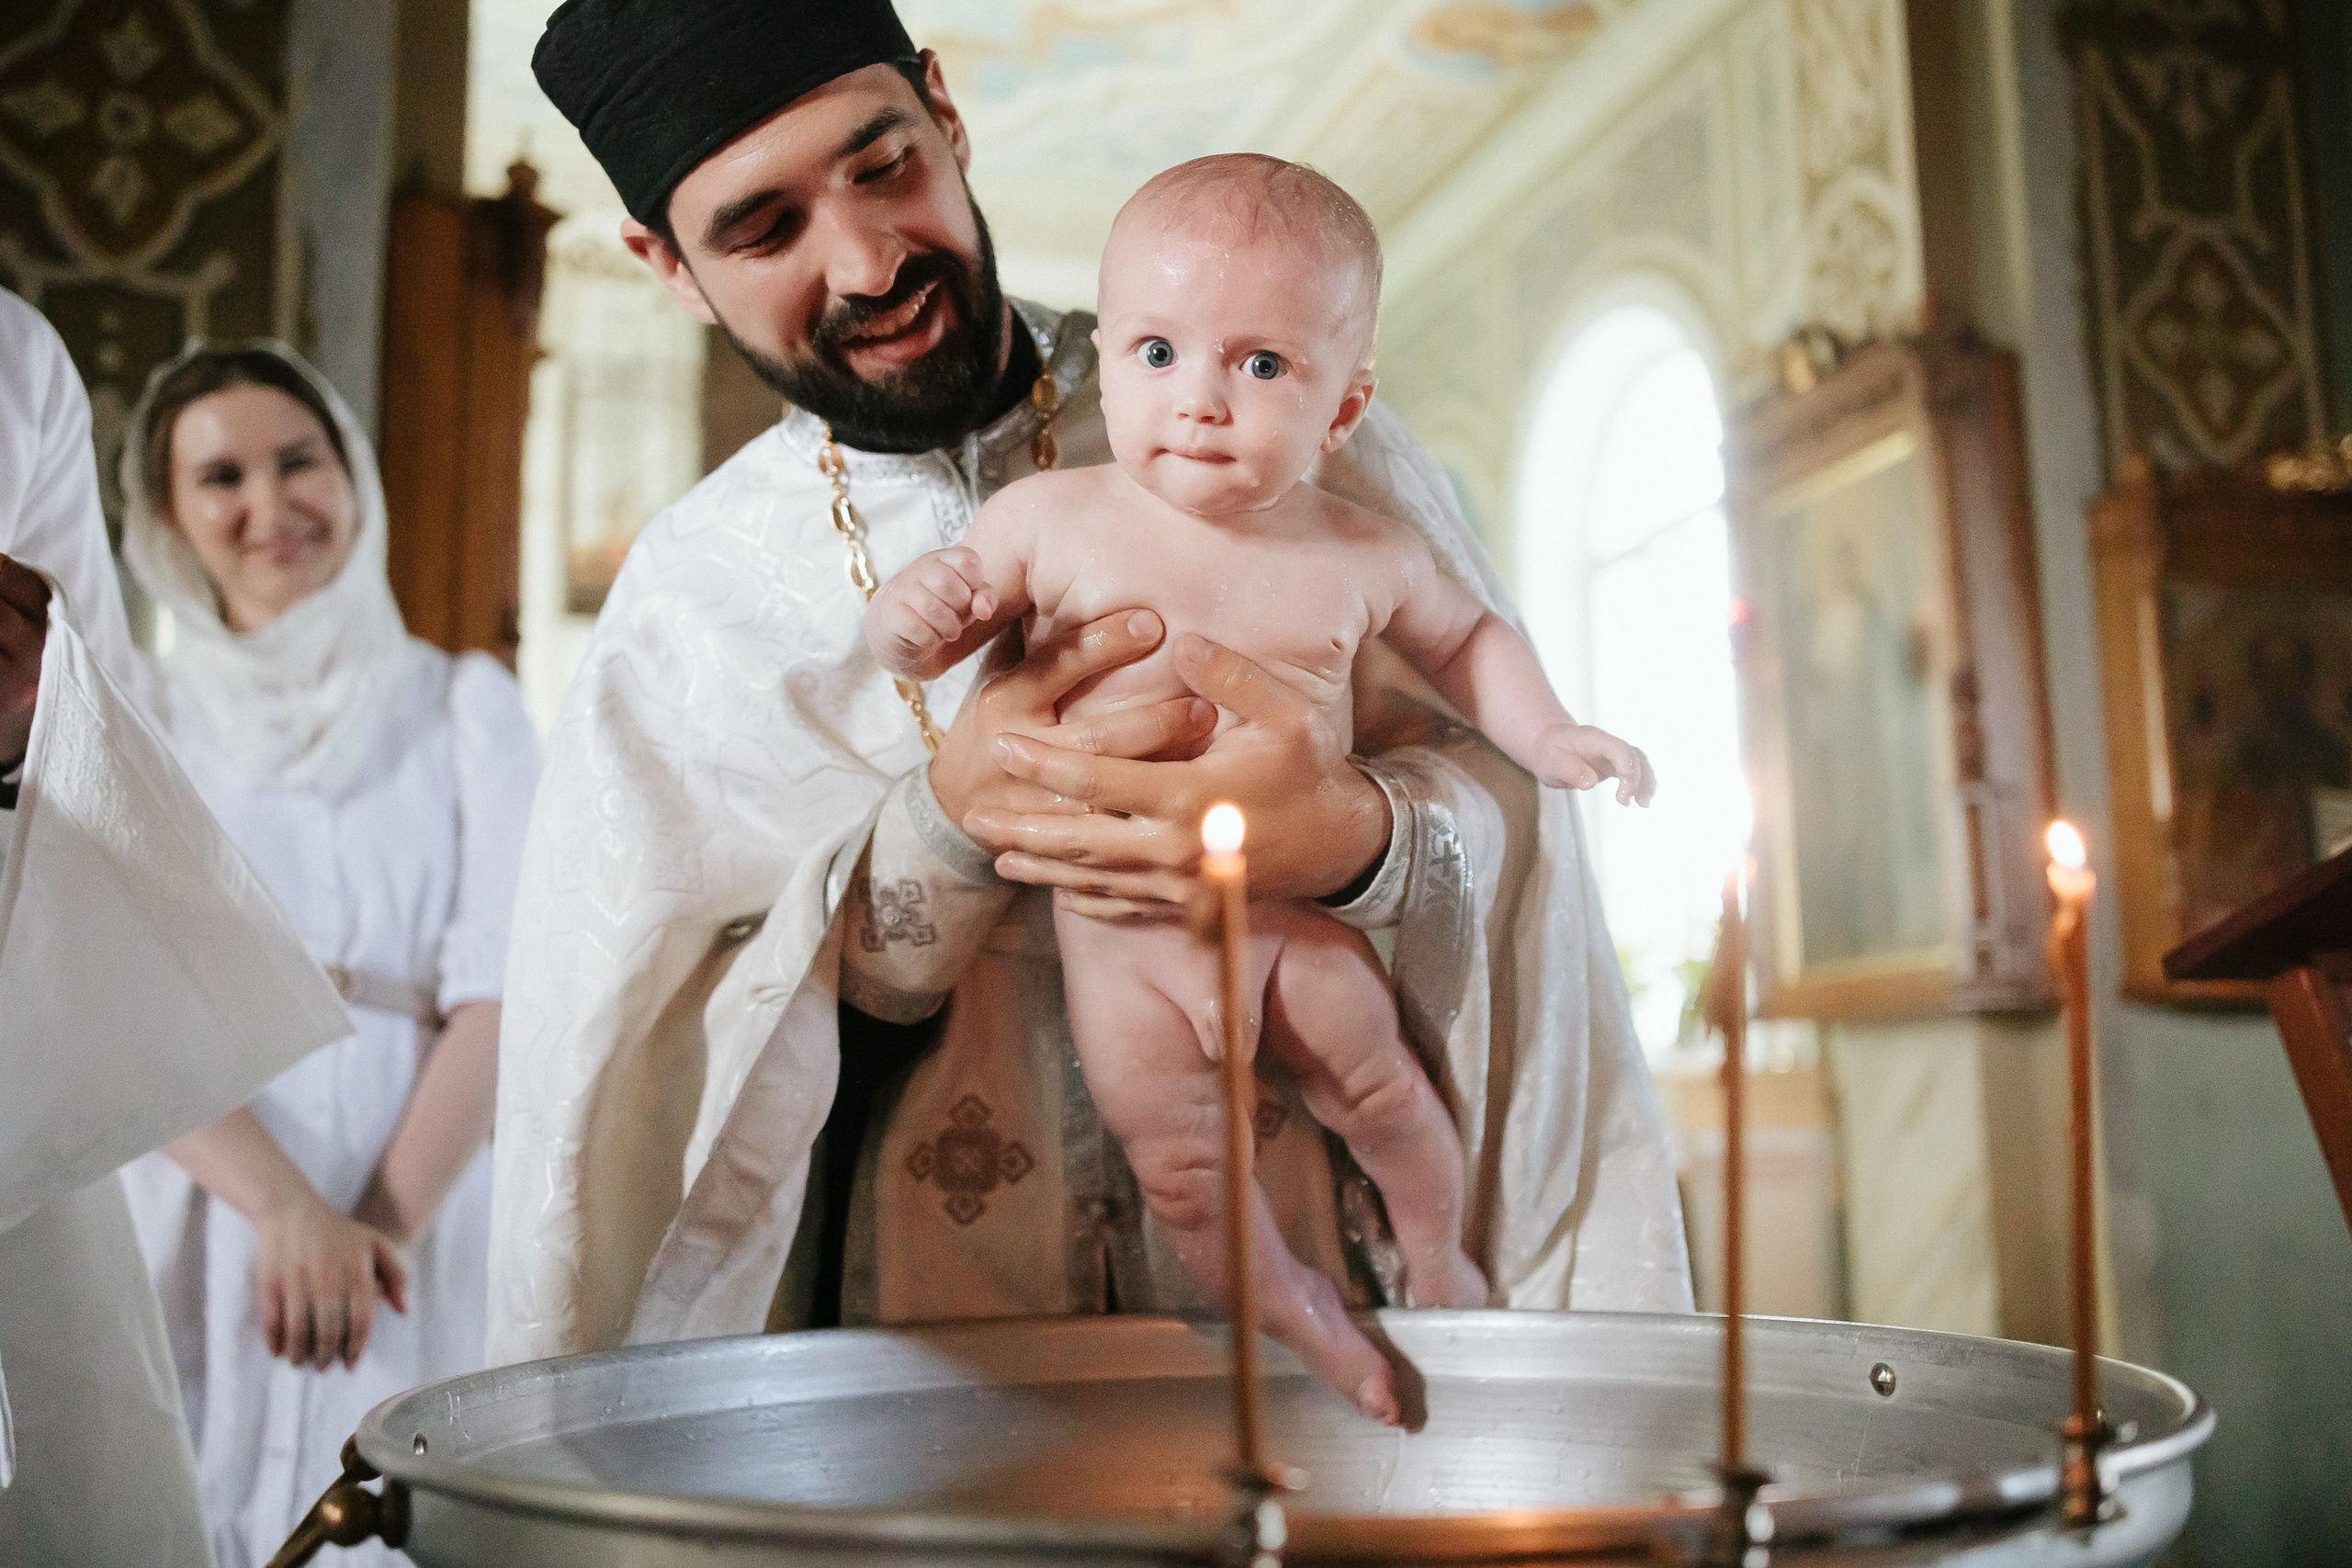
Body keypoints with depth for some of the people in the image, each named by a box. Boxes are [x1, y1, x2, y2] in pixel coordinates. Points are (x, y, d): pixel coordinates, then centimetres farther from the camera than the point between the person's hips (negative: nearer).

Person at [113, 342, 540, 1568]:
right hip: (183, 1227, 0)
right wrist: (282, 1205, -19)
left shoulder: (463, 705, 9)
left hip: (416, 1223, 0)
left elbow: (502, 990, -2)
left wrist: (389, 1218, -16)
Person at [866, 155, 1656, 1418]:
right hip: (1119, 930, 0)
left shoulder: (1361, 558, -5)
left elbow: (1462, 636, 14)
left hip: (1301, 906, 1)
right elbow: (952, 618, 1)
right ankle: (1287, 1306, 33)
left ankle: (1436, 1261, 43)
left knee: (1383, 1092, 10)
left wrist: (1546, 734, 2)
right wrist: (910, 622, -22)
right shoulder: (1051, 520, -10)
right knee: (1174, 1160, 3)